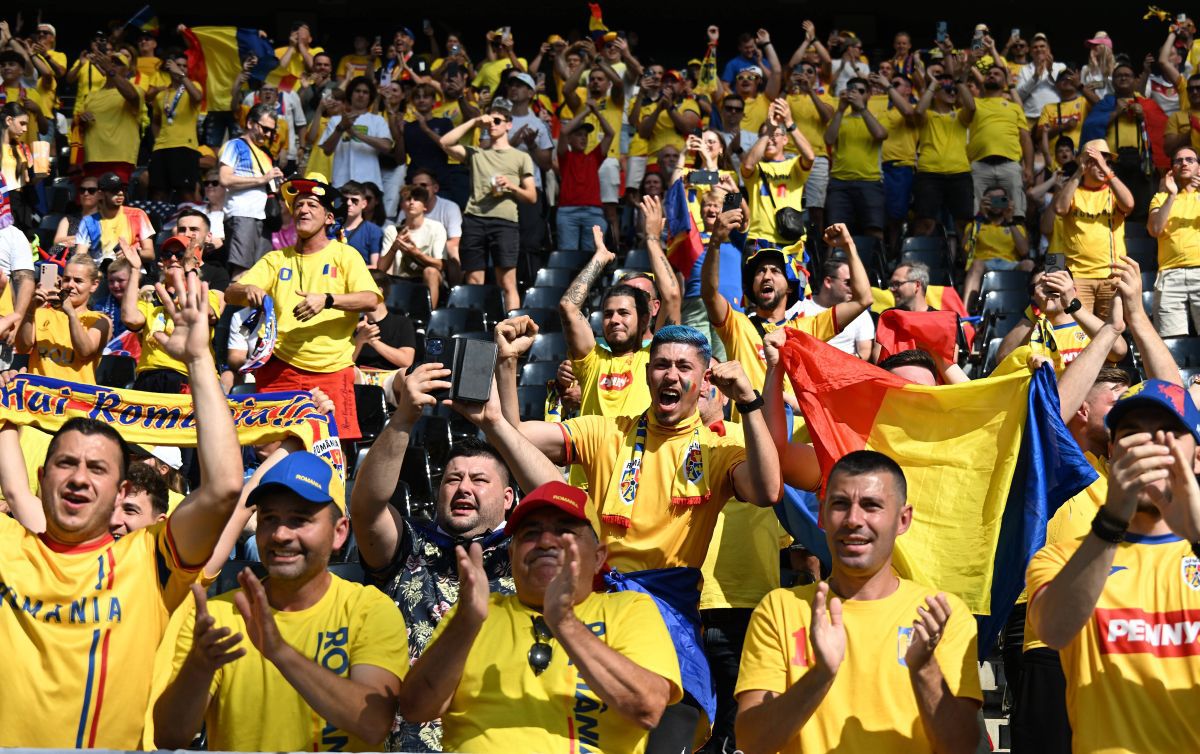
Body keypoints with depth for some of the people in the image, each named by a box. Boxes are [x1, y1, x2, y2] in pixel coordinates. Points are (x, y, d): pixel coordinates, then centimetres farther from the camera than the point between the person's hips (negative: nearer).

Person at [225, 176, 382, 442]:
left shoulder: (345, 255, 8)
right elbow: (230, 293, 8)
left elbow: (371, 300, -6)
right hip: (280, 369, 2)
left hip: (332, 369, -2)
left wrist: (327, 300, -22)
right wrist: (248, 290, -15)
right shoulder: (276, 259, 15)